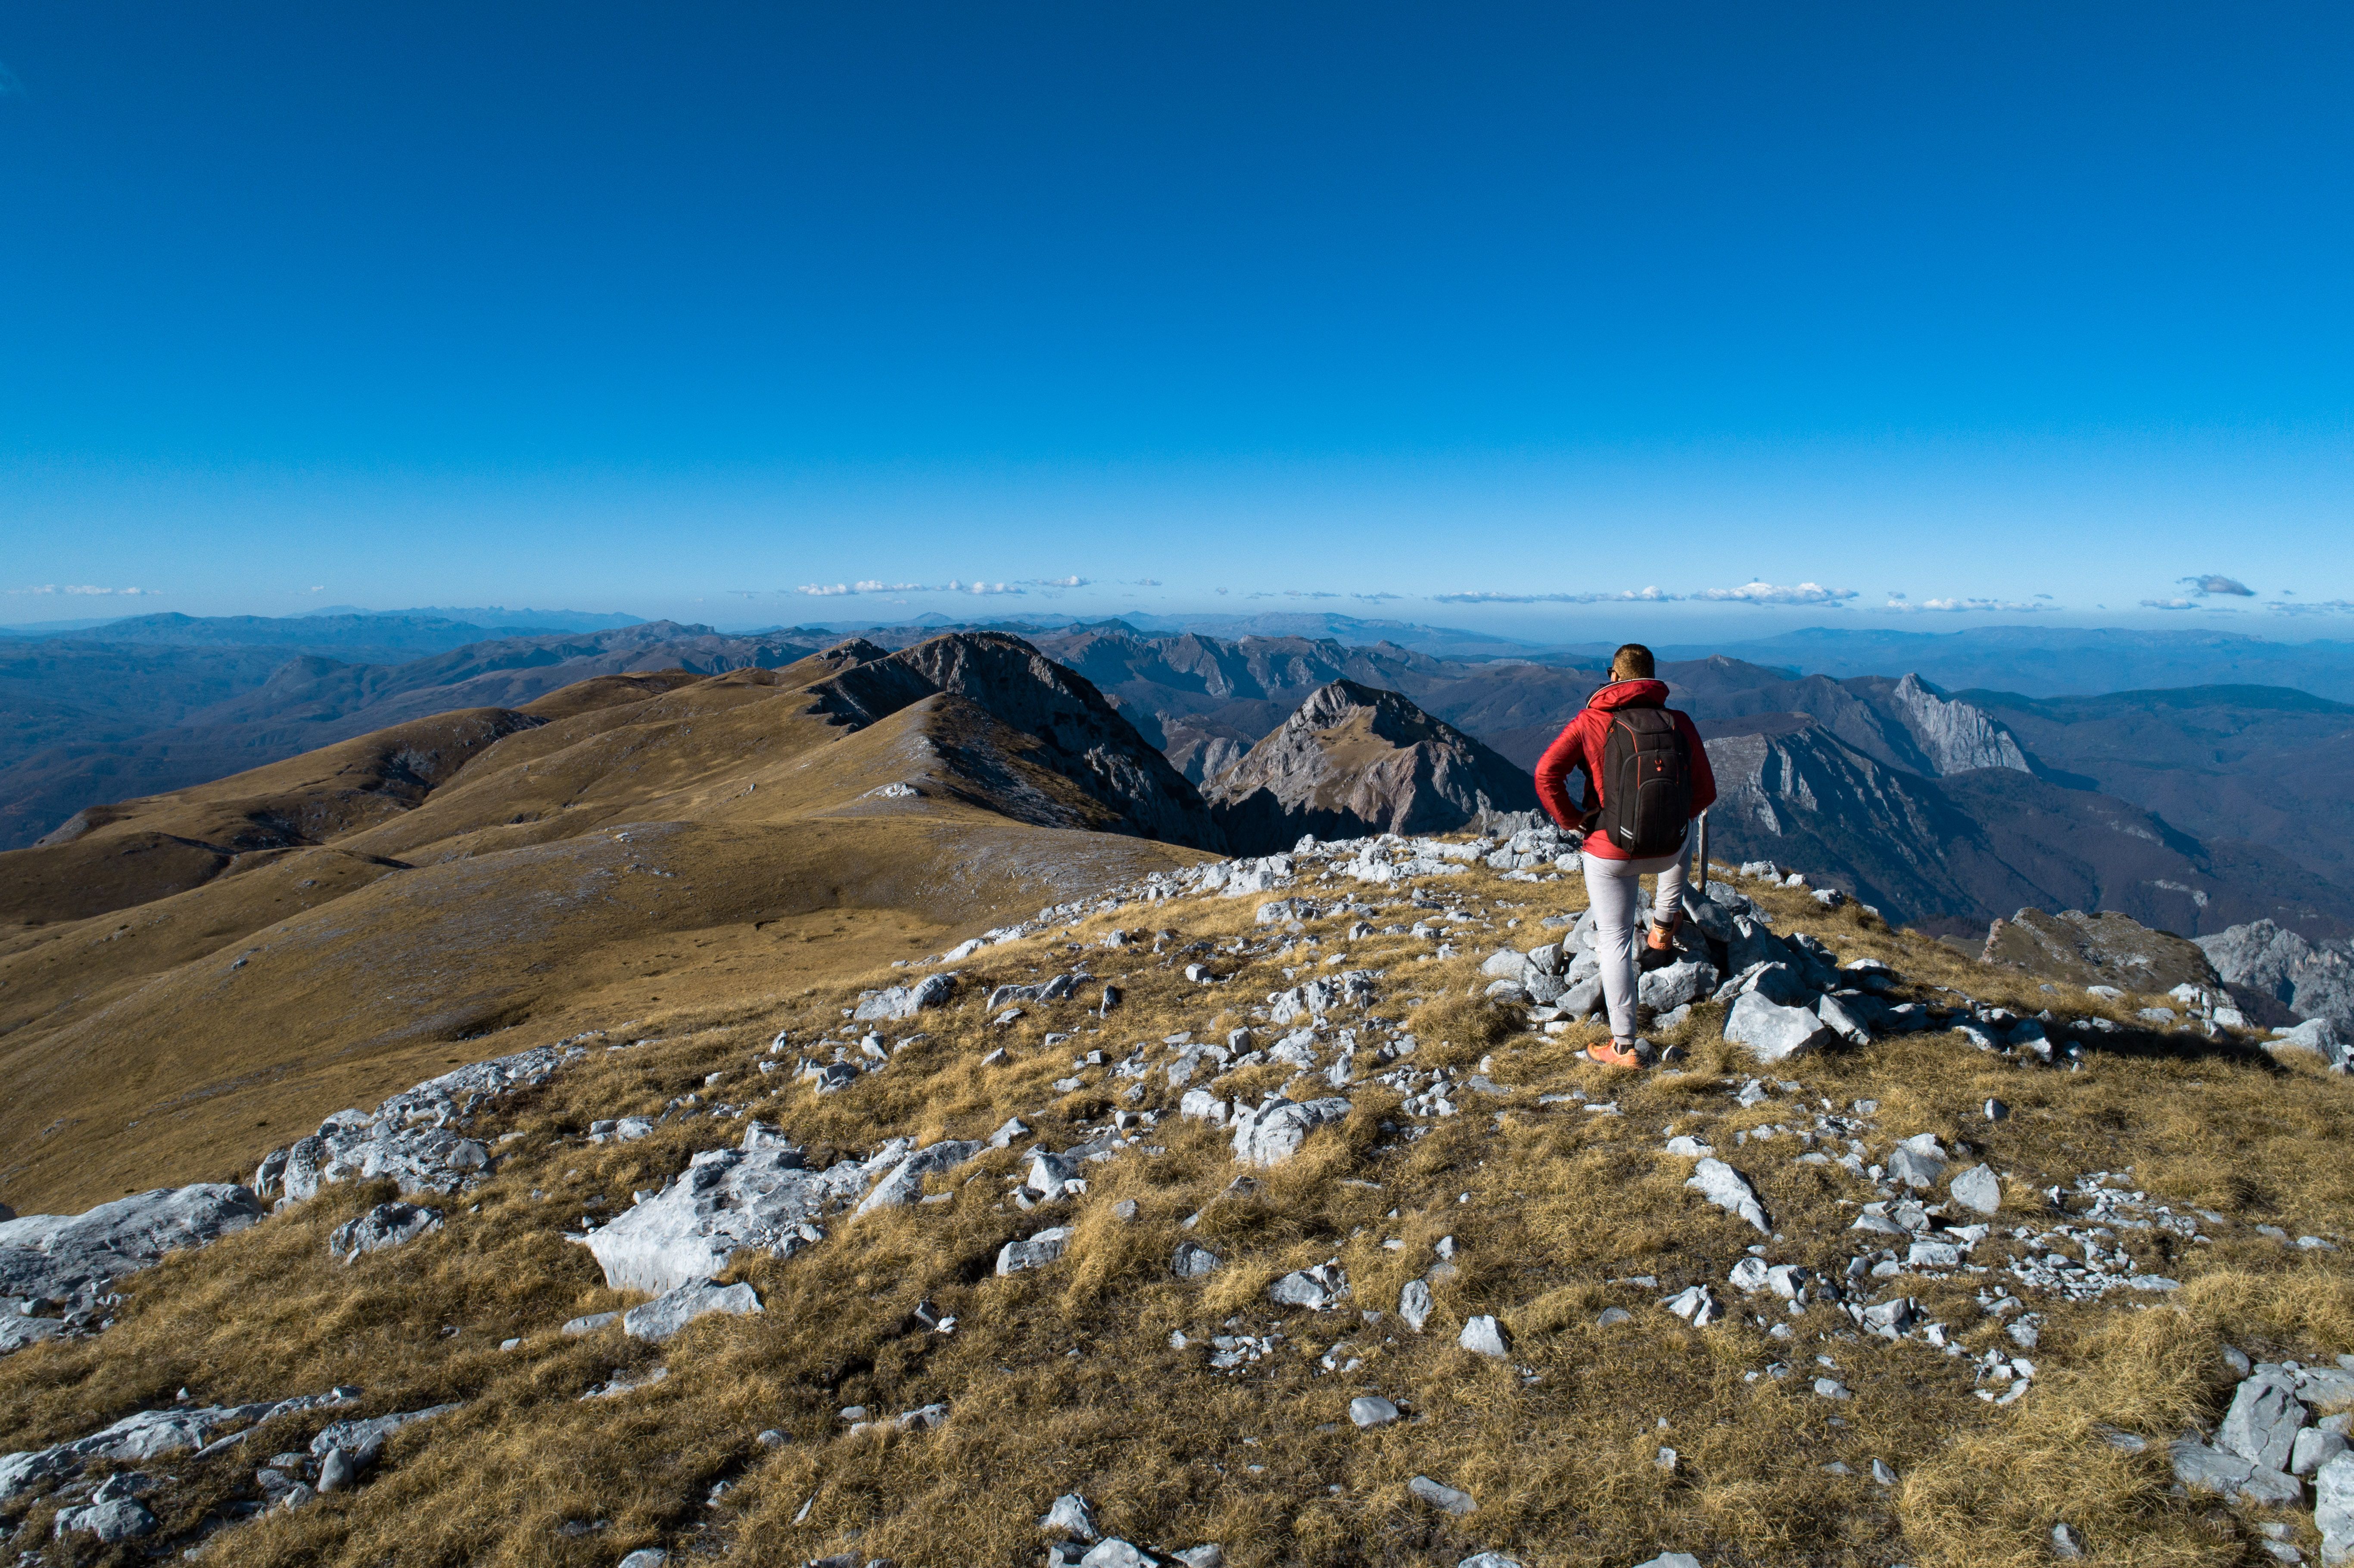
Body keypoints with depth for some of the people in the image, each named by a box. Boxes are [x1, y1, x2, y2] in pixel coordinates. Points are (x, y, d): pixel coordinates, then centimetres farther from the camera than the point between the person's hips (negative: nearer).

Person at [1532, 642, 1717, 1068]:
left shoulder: (1592, 722, -10)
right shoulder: (1680, 724, -4)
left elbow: (1546, 774, -19)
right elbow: (1705, 792, 0)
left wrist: (1571, 821, -4)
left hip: (1609, 854, -2)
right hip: (1666, 853, 2)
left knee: (1615, 941, 9)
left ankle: (1624, 1047, 15)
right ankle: (1664, 925, 46)